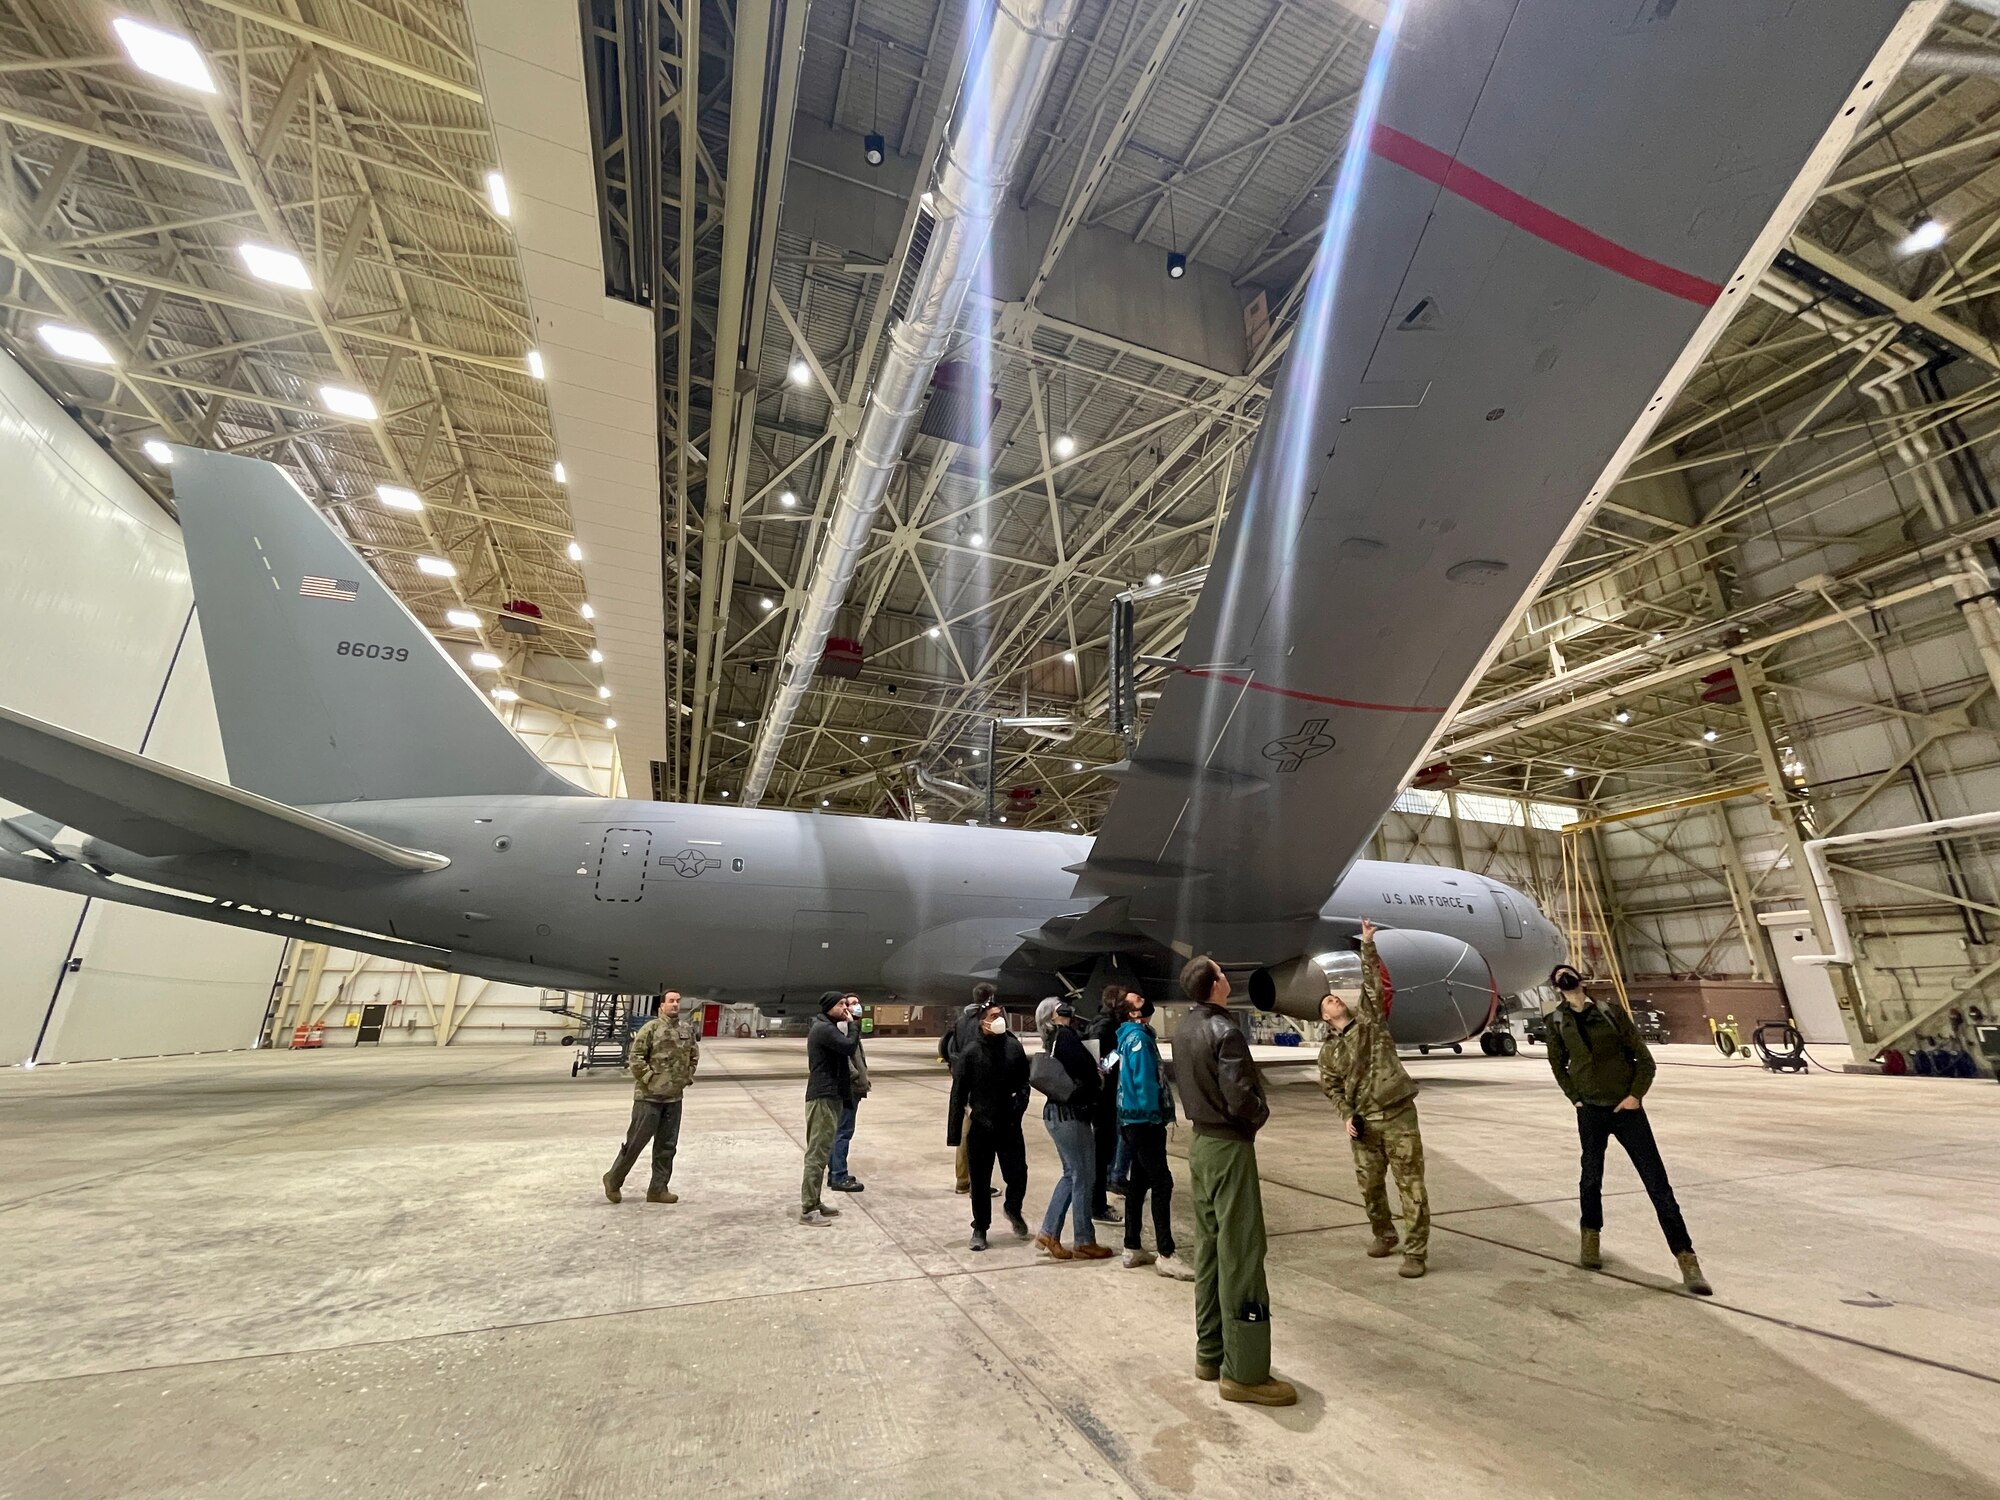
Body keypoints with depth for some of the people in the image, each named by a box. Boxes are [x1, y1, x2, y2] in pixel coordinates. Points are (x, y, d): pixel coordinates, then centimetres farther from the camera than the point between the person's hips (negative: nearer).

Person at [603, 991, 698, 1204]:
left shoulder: (687, 1031, 7)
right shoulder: (651, 1028, -10)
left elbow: (694, 1056, 20)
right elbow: (635, 1057, -12)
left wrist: (687, 1077, 10)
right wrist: (650, 1079, -13)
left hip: (674, 1098, 6)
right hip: (649, 1096, -6)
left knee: (667, 1146, 10)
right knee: (636, 1141, 4)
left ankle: (658, 1189, 21)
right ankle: (613, 1179, 26)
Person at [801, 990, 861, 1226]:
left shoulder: (828, 1028, 18)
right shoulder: (824, 1029, -16)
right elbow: (849, 1047, -26)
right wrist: (853, 1023, -14)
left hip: (830, 1096, 11)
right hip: (823, 1097, -11)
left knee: (822, 1151, 15)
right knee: (817, 1152, -6)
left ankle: (813, 1203, 23)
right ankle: (807, 1209, -1)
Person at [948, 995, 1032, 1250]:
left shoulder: (1014, 1046, -4)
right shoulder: (971, 1051, -13)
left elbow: (1024, 1080, 10)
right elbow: (958, 1094, -9)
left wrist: (1021, 1101, -9)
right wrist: (954, 1132, -8)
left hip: (1010, 1125, 2)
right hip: (980, 1126, -2)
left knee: (1018, 1176, 6)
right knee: (980, 1182, 9)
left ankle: (1013, 1209, 39)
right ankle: (980, 1228, 32)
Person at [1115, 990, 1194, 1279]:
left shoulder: (1132, 1035, 13)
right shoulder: (1138, 1037, -16)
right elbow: (1145, 1081, -20)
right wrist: (1156, 1115, -13)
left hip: (1134, 1120, 9)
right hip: (1144, 1120, -9)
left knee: (1138, 1183, 13)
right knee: (1162, 1183, -5)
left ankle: (1133, 1249, 21)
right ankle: (1166, 1255, 0)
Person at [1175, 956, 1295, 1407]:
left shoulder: (1184, 1027, 5)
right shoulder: (1222, 1030, -21)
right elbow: (1241, 1098, -24)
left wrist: (1209, 1115, 9)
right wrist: (1261, 1115, -5)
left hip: (1200, 1141, 8)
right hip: (1229, 1147, -8)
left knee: (1208, 1249, 15)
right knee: (1240, 1254, 0)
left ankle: (1210, 1353, 26)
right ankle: (1245, 1372, 9)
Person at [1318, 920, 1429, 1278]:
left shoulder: (1368, 1020, 5)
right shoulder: (1328, 1050, 9)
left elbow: (1372, 984, -3)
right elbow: (1331, 1088, 10)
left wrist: (1367, 945, -8)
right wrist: (1346, 1116, -5)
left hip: (1398, 1115, -3)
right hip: (1363, 1122, 3)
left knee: (1410, 1185, -1)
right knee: (1369, 1185, 11)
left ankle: (1415, 1251, 8)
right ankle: (1384, 1235, 34)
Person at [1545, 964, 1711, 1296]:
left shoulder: (1613, 1014, -4)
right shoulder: (1557, 1022, -1)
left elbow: (1645, 1060, 1)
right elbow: (1558, 1064, 13)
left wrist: (1636, 1094, -8)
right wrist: (1575, 1097, 4)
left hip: (1626, 1108, -1)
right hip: (1590, 1112, 1)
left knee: (1658, 1184, 0)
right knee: (1591, 1177, 11)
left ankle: (1686, 1259, 7)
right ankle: (1590, 1239, 32)